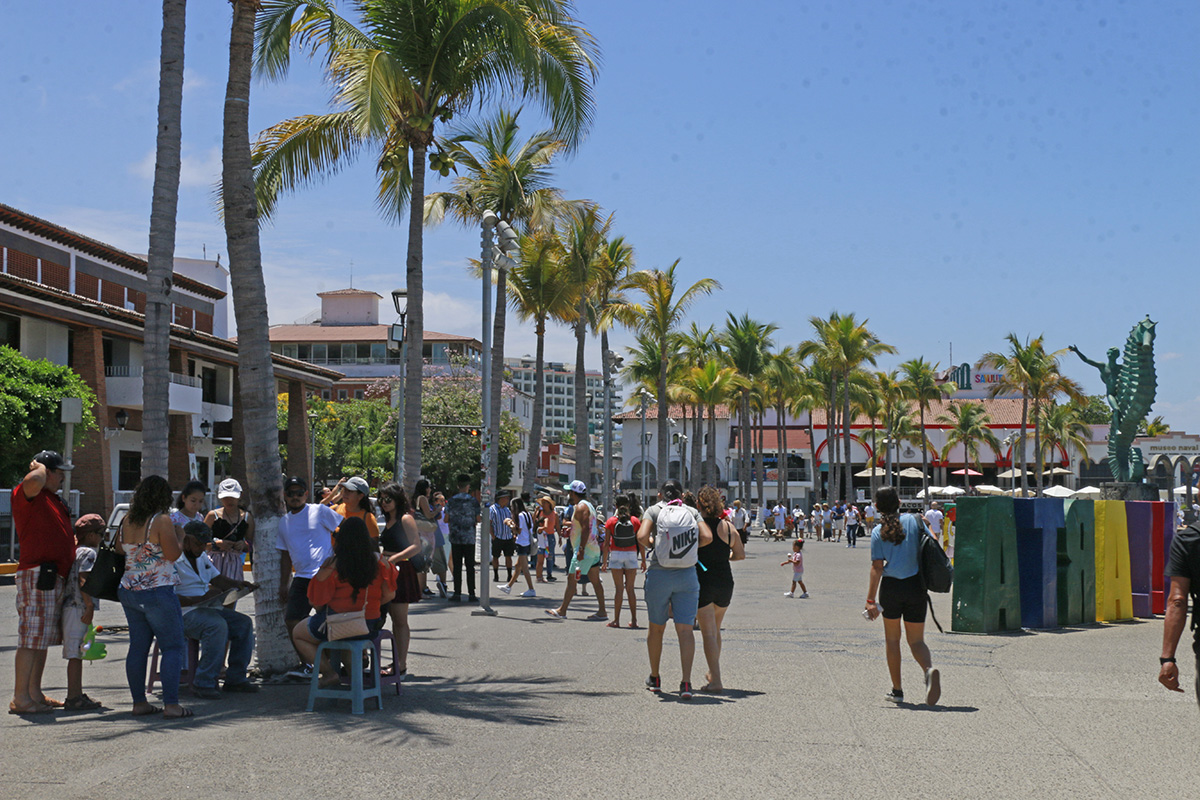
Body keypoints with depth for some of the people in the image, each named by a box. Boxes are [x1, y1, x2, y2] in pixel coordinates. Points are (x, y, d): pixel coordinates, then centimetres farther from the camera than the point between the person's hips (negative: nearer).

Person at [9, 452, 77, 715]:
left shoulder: (52, 499, 23)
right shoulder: (25, 494, -7)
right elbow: (34, 481, -32)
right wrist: (39, 466, -12)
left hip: (55, 578, 10)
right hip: (37, 575, -10)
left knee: (42, 639, 12)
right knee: (31, 640, -10)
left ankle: (35, 694, 18)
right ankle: (20, 698, -9)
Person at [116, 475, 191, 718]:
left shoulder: (127, 522, 9)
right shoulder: (162, 521, -12)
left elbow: (119, 548, 21)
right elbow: (173, 554, -14)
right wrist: (179, 536, 3)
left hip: (128, 591, 7)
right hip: (158, 592, -7)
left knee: (138, 646, 10)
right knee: (172, 646, -1)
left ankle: (139, 702, 12)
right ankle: (171, 704, -6)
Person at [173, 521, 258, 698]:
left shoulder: (202, 557, 19)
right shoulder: (173, 561, -11)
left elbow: (217, 578, 23)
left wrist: (237, 584, 2)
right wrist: (201, 599, -28)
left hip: (208, 609, 9)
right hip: (185, 613, -9)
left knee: (244, 623, -7)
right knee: (218, 625, -34)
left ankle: (235, 678, -2)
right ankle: (203, 683, -28)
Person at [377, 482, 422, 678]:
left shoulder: (405, 519, -8)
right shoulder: (389, 520, 18)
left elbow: (416, 546, -17)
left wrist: (393, 559, -22)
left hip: (401, 570, -8)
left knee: (400, 620, -6)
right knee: (395, 618, 11)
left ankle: (401, 665, -4)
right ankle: (397, 661, 16)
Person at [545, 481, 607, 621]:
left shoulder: (581, 507, -12)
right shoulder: (589, 505, 19)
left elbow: (586, 529, -22)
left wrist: (581, 550, -26)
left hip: (584, 550, -10)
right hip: (594, 549, 10)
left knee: (572, 579, -6)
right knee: (595, 581, 9)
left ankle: (562, 610, -3)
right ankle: (602, 611, 10)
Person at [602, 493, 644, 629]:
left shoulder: (611, 521, -3)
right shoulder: (635, 521, 0)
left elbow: (606, 543, -3)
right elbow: (640, 543, 0)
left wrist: (604, 561, 4)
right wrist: (643, 561, 8)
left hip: (616, 555, -1)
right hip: (631, 555, 1)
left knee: (619, 588, 1)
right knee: (630, 589, 7)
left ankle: (616, 620, 0)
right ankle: (633, 620, 7)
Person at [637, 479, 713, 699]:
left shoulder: (654, 510, 2)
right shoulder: (692, 512, 7)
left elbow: (642, 536, -15)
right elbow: (707, 537, -8)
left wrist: (650, 545, 7)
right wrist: (689, 547, 9)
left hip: (659, 575, 0)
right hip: (687, 575, 0)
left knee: (656, 628, 16)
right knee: (685, 630, -2)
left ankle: (655, 679, 29)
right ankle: (685, 682, -16)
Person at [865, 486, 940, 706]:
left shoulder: (878, 532, -2)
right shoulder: (912, 521, 0)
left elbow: (877, 568, -7)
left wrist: (871, 600, -6)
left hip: (891, 588, -1)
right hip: (916, 586, 1)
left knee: (892, 639, 15)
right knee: (916, 640, 8)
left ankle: (897, 690, 18)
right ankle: (929, 669, -23)